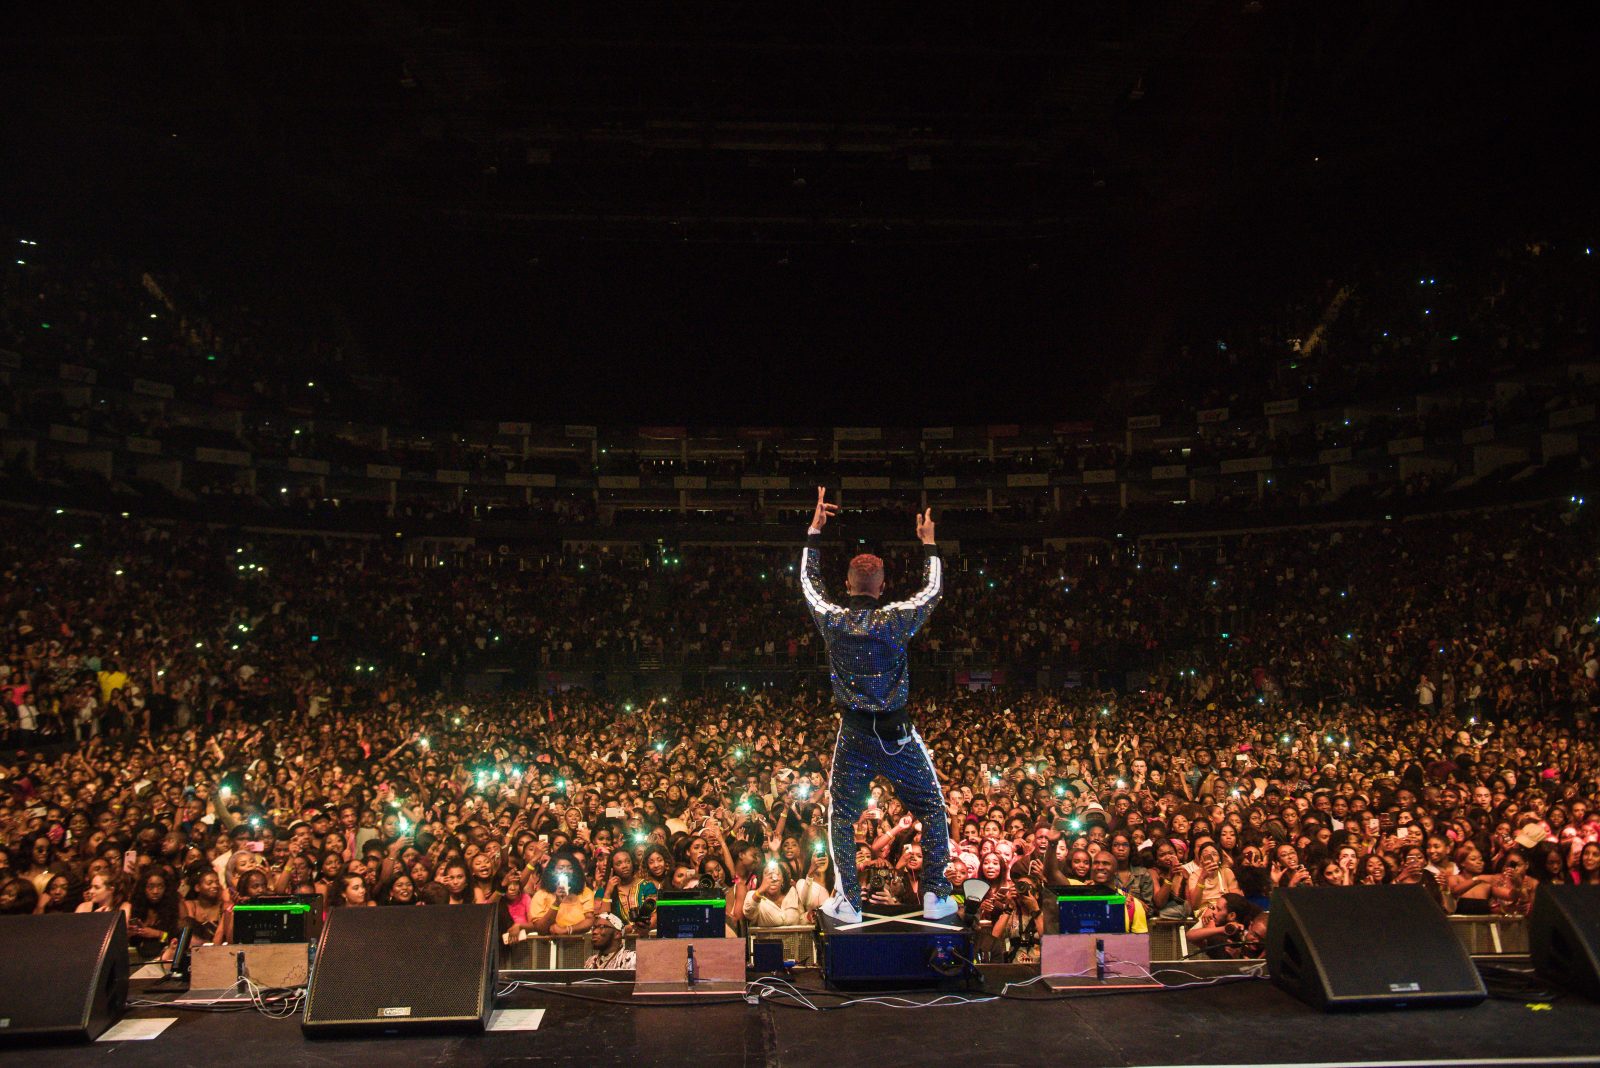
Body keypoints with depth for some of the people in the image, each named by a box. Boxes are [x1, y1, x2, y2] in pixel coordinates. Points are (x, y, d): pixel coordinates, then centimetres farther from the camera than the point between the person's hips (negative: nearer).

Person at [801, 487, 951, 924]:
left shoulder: (832, 620, -6)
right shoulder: (896, 620, -11)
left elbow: (809, 582, 12)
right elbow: (933, 591, 7)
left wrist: (814, 531, 20)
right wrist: (928, 544, 18)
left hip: (854, 735, 1)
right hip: (897, 734, -1)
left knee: (841, 818, 13)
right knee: (933, 811, 13)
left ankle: (848, 901, 10)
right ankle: (936, 897, 13)